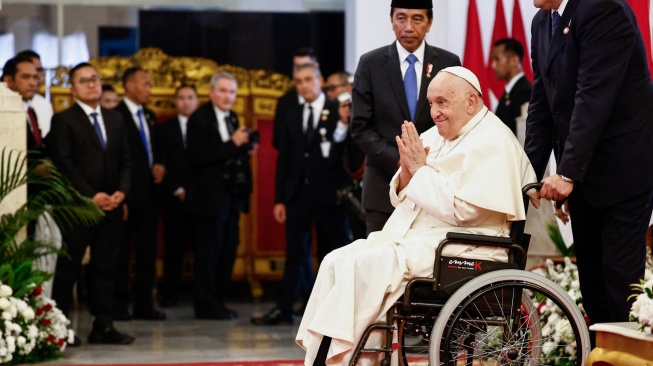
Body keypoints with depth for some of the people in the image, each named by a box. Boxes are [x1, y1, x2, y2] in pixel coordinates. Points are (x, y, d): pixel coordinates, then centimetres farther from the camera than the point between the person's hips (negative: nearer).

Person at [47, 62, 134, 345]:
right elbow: (64, 164, -9)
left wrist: (121, 191, -3)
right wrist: (91, 196, -15)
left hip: (111, 205, 5)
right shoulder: (63, 120, -1)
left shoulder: (115, 120, 17)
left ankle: (103, 327, 8)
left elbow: (125, 161, 15)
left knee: (105, 267, 6)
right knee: (68, 268, -1)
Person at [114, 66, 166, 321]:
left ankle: (144, 304, 12)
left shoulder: (149, 116, 16)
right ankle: (119, 305, 6)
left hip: (148, 194, 7)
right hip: (127, 195, -7)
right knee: (122, 252, 0)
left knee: (148, 250, 7)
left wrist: (159, 166, 1)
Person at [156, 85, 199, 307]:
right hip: (175, 197, 0)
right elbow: (162, 164, 3)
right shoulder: (165, 129, 10)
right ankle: (169, 292, 5)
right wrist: (178, 189, -7)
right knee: (173, 246, 0)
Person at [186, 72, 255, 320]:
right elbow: (198, 157, -21)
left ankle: (217, 302, 19)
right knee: (208, 252, -3)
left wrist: (246, 149, 0)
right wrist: (233, 144, -23)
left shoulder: (232, 118, 13)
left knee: (228, 251, 10)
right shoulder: (200, 119, -10)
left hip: (231, 195, 8)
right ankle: (206, 306, 4)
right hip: (209, 195, -8)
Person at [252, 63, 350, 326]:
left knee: (332, 253, 3)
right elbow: (284, 159, 11)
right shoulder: (292, 116, 13)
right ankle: (285, 310, 6)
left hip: (328, 194, -4)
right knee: (295, 254, 5)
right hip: (298, 193, 4)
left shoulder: (338, 112, -1)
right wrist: (280, 199, 7)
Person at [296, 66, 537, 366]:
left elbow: (462, 210, -20)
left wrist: (421, 169, -12)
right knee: (336, 261, -9)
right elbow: (402, 200, 19)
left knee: (365, 263, -26)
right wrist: (407, 171, -3)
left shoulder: (491, 142, -9)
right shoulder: (434, 136, 16)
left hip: (459, 250, -9)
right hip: (411, 237, 9)